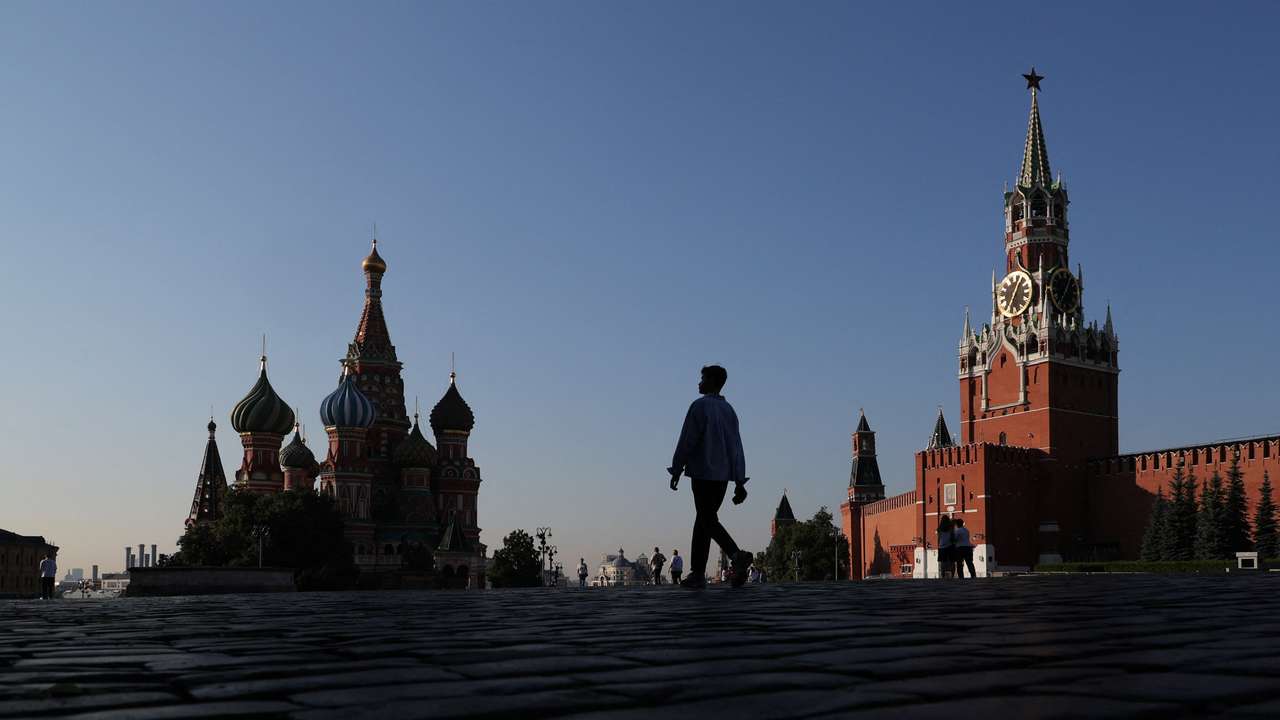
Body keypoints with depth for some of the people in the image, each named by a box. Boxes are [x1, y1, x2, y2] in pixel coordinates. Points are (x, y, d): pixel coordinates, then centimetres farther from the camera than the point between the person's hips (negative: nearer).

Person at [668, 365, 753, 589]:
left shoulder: (700, 406, -6)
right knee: (703, 520, 12)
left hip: (702, 473, -7)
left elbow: (686, 441, -10)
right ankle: (697, 574, 12)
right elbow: (737, 447, 11)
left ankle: (737, 555, -27)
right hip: (723, 475, 7)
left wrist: (676, 470, -3)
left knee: (709, 520, -6)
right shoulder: (729, 410, 14)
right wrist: (739, 481, 10)